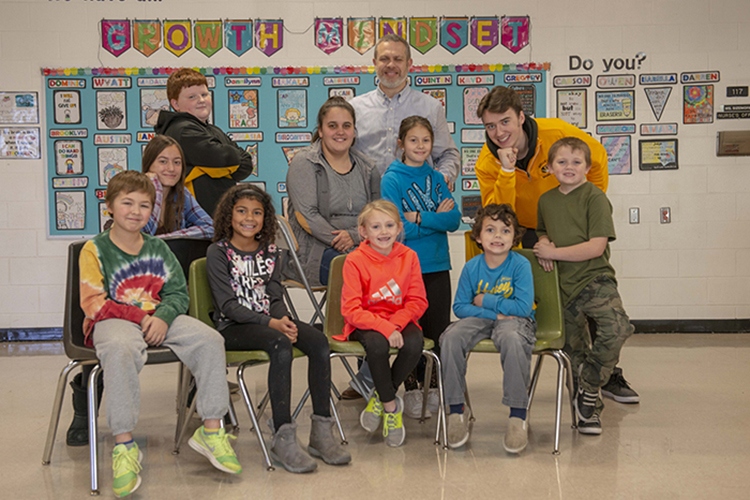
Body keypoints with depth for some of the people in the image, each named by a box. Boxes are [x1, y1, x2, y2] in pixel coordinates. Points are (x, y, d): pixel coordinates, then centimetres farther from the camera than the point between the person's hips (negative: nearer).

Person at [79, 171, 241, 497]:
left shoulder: (158, 248, 15)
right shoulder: (95, 249, 0)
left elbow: (178, 292, 10)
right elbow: (93, 303, -7)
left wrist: (162, 317, -13)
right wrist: (140, 317, -15)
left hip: (159, 317, 5)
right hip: (114, 321, -5)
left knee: (210, 340, -19)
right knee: (121, 350, -41)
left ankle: (211, 431, -9)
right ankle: (124, 446, -32)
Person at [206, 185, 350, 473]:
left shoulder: (270, 252, 15)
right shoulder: (218, 252, -1)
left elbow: (275, 296, 10)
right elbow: (228, 305, -10)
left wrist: (283, 319, -14)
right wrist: (270, 323, -21)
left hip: (269, 322, 5)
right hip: (232, 328, -5)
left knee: (318, 341, -23)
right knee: (281, 345, -35)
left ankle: (321, 432, -21)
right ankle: (283, 438, -34)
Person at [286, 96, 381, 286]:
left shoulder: (366, 168, 18)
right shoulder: (304, 163, 4)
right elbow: (306, 216, -7)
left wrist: (354, 236, -10)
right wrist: (338, 240, -16)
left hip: (361, 247, 4)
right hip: (318, 253, -4)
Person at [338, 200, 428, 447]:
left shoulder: (408, 256, -2)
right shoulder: (355, 260, -11)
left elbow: (418, 301, -2)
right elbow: (351, 309, -15)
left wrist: (395, 324, -19)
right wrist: (384, 328, -26)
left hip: (400, 319, 3)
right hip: (365, 324, -2)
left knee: (414, 344, -29)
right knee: (377, 344, -35)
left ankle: (380, 397, -4)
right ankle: (391, 406, -11)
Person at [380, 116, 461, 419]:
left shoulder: (437, 179, 9)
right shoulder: (392, 180, -4)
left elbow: (454, 221, -2)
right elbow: (399, 228, -15)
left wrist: (419, 218, -14)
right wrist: (437, 218, -8)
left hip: (438, 267, 4)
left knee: (439, 330, 7)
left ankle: (436, 387, 20)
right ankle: (412, 388, 16)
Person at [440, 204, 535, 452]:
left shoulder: (520, 265, -11)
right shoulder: (472, 267, -3)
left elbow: (523, 306, -17)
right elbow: (460, 307, -2)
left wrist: (485, 300, -12)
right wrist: (494, 312, -15)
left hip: (515, 319, -3)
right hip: (480, 319, 3)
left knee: (513, 339, -39)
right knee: (451, 337, -27)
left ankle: (518, 416, -28)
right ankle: (457, 409, -13)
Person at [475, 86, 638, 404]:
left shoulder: (557, 133, -22)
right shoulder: (487, 164, -21)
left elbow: (597, 158, -3)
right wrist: (507, 172, -39)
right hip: (528, 234, -1)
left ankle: (609, 375, 22)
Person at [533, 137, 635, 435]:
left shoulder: (595, 198, -7)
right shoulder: (546, 200, 10)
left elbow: (596, 246, -16)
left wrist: (553, 253, -13)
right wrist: (544, 244, 5)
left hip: (594, 279, -5)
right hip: (562, 285, 5)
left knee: (617, 328, -29)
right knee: (575, 351, 10)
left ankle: (588, 392, -12)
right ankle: (591, 406, 29)